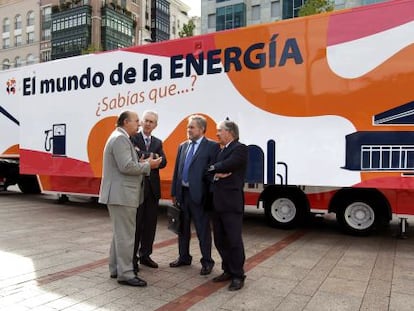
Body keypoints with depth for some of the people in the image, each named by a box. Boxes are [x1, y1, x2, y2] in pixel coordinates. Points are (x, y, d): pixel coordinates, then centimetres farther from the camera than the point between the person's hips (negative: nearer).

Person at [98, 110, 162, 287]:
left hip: (121, 194, 11)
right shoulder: (120, 138, -14)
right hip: (121, 195, -11)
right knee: (125, 235, -4)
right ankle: (125, 274, 4)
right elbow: (126, 167, -24)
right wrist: (148, 165, -13)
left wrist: (141, 163, 5)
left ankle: (116, 269, 28)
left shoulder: (121, 138, 19)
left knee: (120, 233, 18)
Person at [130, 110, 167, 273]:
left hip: (153, 188, 5)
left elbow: (163, 161, -6)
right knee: (136, 224, 2)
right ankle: (132, 257, 14)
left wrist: (143, 156, -18)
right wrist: (152, 157, -23)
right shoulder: (132, 138, -2)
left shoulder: (158, 142, 12)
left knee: (150, 224, 11)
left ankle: (145, 255, 25)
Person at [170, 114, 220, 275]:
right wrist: (174, 192, 11)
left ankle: (207, 261, 18)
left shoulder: (212, 146, -6)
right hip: (182, 193, 6)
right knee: (183, 228, 17)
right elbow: (176, 170, 14)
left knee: (203, 229, 4)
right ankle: (184, 257, 33)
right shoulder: (183, 146, 13)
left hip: (199, 194, -6)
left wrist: (210, 195, -14)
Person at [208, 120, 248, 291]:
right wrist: (216, 173, -11)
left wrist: (213, 168, -1)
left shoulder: (240, 149, -7)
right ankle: (228, 271, 28)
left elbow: (225, 165, -21)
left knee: (234, 240, -1)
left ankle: (238, 275, 12)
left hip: (231, 203, -8)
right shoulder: (221, 151, 18)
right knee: (220, 240, 14)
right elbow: (210, 171, 11)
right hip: (218, 203, 9)